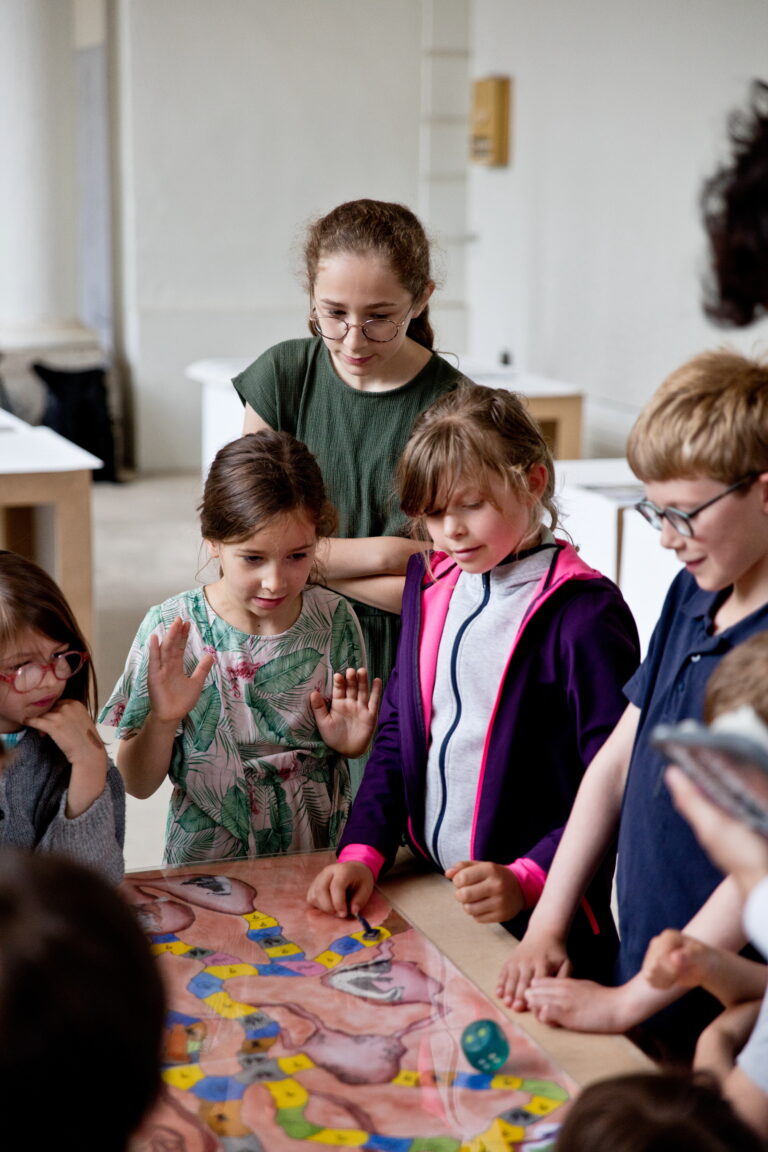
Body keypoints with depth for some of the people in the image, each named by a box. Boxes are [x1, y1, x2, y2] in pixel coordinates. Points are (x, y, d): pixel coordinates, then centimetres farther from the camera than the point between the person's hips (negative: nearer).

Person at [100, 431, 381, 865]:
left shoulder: (334, 619, -1)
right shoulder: (170, 630, -8)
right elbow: (138, 785, -2)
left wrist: (349, 743, -7)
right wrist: (162, 721, -19)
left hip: (323, 855, 4)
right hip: (208, 863, -4)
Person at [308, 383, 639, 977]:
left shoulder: (583, 612, -14)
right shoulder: (430, 583, 8)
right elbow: (397, 732, 10)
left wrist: (526, 880, -24)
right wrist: (363, 850, -2)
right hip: (431, 894, 6)